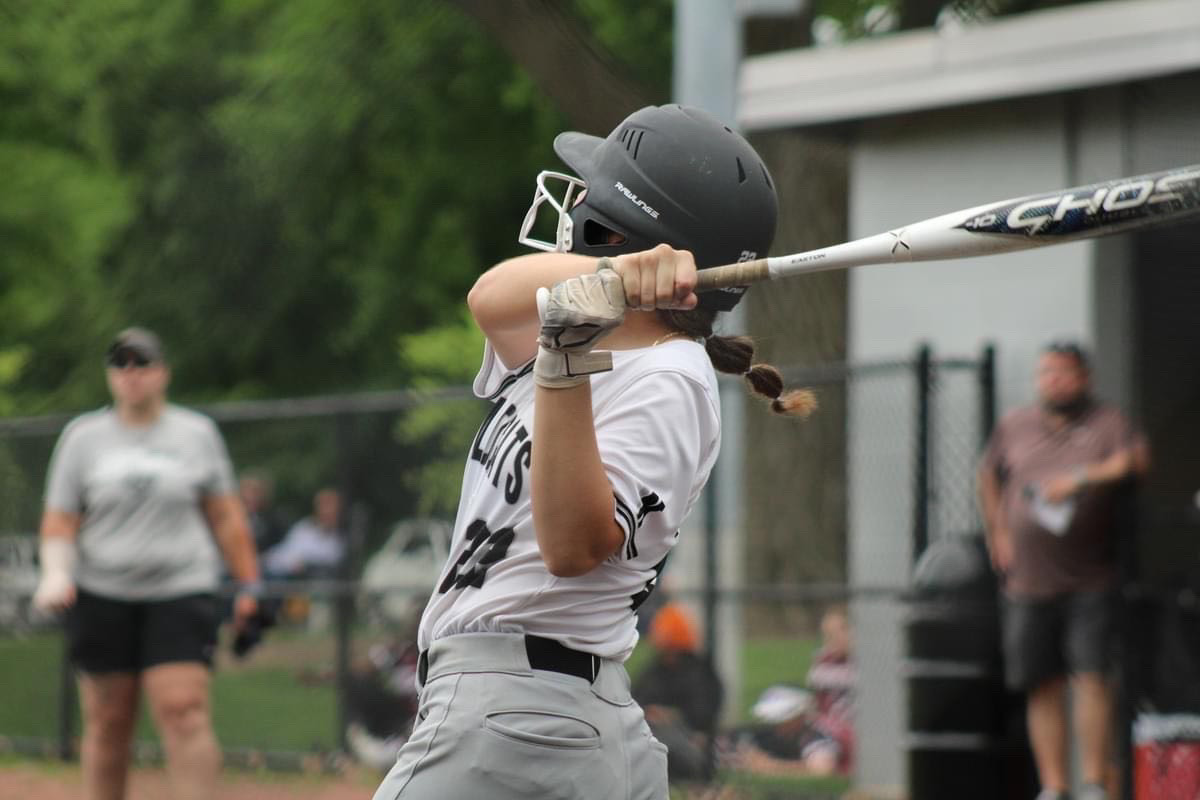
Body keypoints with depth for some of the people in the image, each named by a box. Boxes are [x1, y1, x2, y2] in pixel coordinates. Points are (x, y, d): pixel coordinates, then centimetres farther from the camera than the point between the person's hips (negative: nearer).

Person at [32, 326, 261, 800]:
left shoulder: (197, 433, 6)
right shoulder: (82, 436, 6)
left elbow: (226, 518, 10)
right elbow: (59, 521, 4)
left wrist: (248, 586, 6)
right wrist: (56, 574, -13)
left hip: (180, 596, -1)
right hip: (100, 597, 1)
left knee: (184, 712, -15)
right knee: (107, 723, 4)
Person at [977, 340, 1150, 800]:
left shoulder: (1107, 423, 2)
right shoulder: (1014, 427, 13)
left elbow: (1134, 460, -16)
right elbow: (988, 478, 26)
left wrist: (1080, 478, -23)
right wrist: (998, 533, 16)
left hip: (1091, 581, -3)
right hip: (1029, 583, 3)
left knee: (1091, 676, -11)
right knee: (1043, 687, 2)